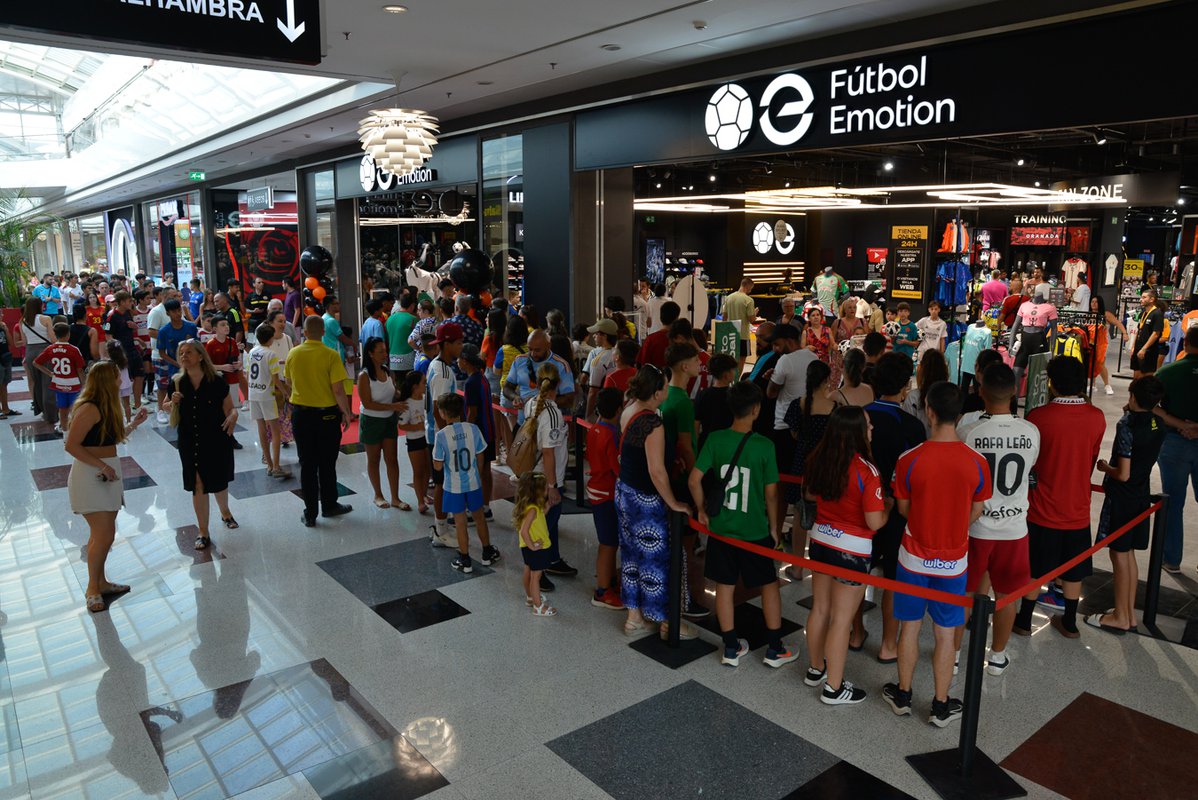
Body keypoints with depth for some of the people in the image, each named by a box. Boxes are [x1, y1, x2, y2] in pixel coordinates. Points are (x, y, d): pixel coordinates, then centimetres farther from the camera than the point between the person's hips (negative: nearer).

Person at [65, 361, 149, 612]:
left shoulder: (107, 407, 11)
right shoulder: (89, 409, -19)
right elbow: (72, 445, -21)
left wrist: (134, 424, 9)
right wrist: (101, 465, -22)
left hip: (106, 476, 10)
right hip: (89, 477, -9)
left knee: (103, 533, 16)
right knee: (104, 534, -8)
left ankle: (100, 582, 28)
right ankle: (92, 588, 7)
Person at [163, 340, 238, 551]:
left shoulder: (216, 382, -11)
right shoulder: (177, 383, -4)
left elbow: (230, 408, -4)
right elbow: (173, 420, 8)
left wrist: (232, 417, -27)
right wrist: (174, 403, -14)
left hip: (217, 441, -1)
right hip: (190, 444, 1)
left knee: (219, 482, 16)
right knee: (198, 486, 4)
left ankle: (225, 512, 48)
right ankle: (203, 533, 16)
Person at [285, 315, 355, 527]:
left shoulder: (293, 353, -4)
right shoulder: (331, 355, -15)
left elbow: (288, 381, 12)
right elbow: (338, 390, -17)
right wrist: (346, 413, -4)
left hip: (300, 413, 3)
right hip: (327, 414, -3)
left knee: (307, 464, 10)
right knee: (327, 464, 12)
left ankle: (310, 513, 14)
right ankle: (329, 505, 27)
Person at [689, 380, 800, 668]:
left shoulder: (715, 439, -9)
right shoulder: (765, 445, -15)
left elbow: (694, 479, -10)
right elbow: (770, 493, -10)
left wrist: (702, 510, 6)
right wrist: (774, 528, 4)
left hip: (720, 527, 2)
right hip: (755, 530, -2)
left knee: (725, 586, 13)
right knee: (769, 585, 16)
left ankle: (731, 649, 23)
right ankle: (775, 649, 25)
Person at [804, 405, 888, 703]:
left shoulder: (821, 460, -4)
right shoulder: (866, 471, -23)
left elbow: (809, 494, 13)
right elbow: (874, 522, -20)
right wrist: (888, 505, -1)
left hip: (821, 541, 6)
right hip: (852, 549, -6)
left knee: (820, 609, 20)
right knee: (841, 620, 6)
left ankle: (816, 669, 38)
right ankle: (833, 687, 19)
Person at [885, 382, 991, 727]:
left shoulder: (909, 460, -18)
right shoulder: (977, 463, -13)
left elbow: (903, 508, -4)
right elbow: (976, 512, 0)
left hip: (914, 557, -1)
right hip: (953, 561, 1)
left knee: (910, 627, 15)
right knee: (945, 634, 12)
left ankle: (902, 696, 30)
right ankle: (941, 706, 25)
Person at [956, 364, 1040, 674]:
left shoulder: (967, 431, -19)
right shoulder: (1031, 432, -9)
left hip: (974, 526, -2)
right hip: (1014, 526, 2)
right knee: (1005, 595, 17)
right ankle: (997, 657, 32)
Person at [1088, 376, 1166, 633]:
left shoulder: (1127, 426, -22)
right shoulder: (1158, 425, 1)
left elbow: (1123, 474, -22)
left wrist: (1105, 467, -5)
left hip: (1121, 498, -8)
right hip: (1142, 496, 8)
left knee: (1119, 554, 3)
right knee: (1129, 554, 17)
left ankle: (1120, 617, 12)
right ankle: (1130, 613, 26)